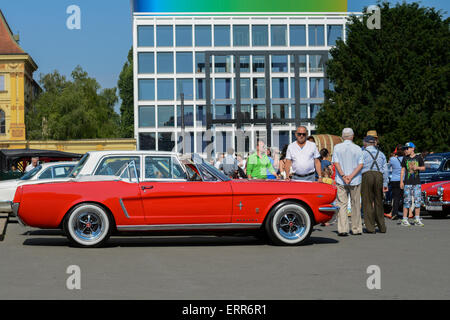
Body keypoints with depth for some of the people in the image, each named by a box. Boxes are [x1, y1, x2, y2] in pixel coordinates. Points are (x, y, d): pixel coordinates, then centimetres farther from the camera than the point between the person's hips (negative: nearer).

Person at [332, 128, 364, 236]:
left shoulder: (337, 147, 1)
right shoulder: (358, 149, 1)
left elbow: (336, 163, -6)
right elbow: (360, 165, -7)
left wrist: (343, 176, -11)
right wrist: (351, 176, -12)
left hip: (341, 181, 0)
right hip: (355, 181, 1)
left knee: (341, 205, -1)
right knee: (355, 205, 11)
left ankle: (342, 229, -10)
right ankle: (356, 228, 16)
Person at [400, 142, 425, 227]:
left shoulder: (418, 157, 4)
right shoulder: (405, 158, 5)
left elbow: (423, 168, 10)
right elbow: (403, 170, 7)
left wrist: (418, 167, -11)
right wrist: (401, 181, 1)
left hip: (417, 182, 1)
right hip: (407, 183, -1)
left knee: (418, 201, 0)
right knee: (407, 201, -2)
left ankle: (417, 219, 7)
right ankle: (404, 220, 1)